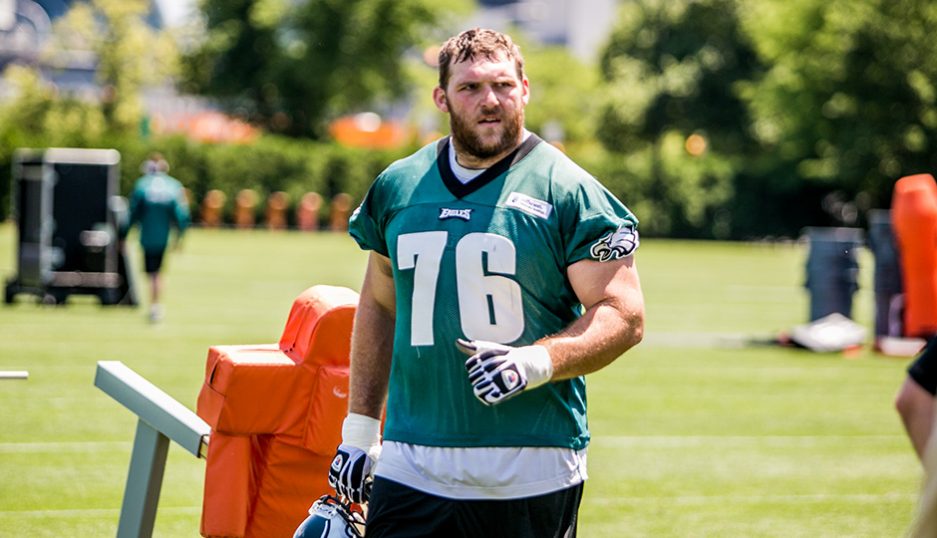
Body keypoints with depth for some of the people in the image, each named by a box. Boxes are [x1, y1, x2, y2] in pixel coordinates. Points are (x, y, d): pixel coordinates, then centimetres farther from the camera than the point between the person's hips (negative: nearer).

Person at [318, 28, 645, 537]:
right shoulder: (397, 188, 11)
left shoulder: (568, 192, -3)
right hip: (411, 469, 3)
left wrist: (533, 363, -22)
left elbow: (624, 317, -6)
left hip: (531, 472, -3)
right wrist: (358, 430, 18)